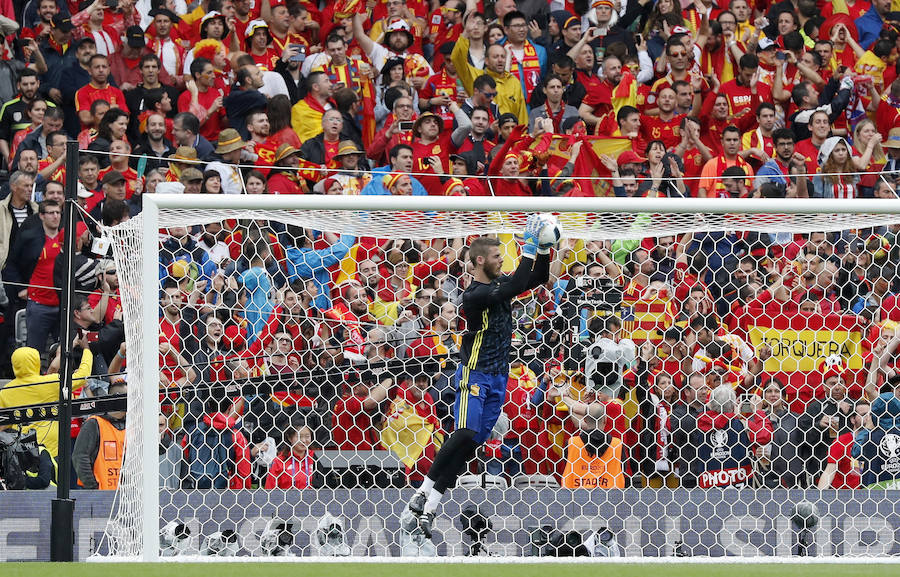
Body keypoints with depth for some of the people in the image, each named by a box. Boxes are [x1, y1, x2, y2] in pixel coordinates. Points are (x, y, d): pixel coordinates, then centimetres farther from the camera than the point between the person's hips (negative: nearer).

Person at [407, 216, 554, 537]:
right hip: (474, 375, -7)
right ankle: (423, 494, -15)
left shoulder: (498, 285, 8)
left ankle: (429, 508, 1)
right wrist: (530, 250, -26)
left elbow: (538, 280, 16)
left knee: (472, 443, 1)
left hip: (498, 378, 7)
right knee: (466, 434, -23)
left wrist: (543, 250, -1)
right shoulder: (474, 295, -17)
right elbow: (512, 288, -29)